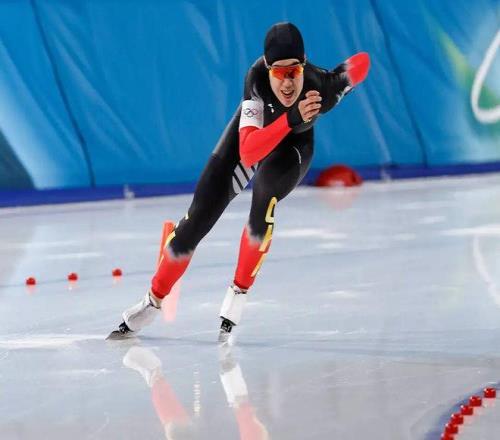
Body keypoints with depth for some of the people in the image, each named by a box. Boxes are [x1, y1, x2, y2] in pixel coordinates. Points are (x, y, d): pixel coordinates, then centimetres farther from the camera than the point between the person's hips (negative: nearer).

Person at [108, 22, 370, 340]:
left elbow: (362, 61, -14)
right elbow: (247, 153, -47)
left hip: (293, 145, -1)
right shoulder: (257, 78, -38)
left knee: (265, 192, -34)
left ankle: (239, 293, -18)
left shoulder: (323, 86, -36)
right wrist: (291, 118, -58)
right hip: (252, 131, 1)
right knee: (198, 219, -2)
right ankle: (154, 300, 20)